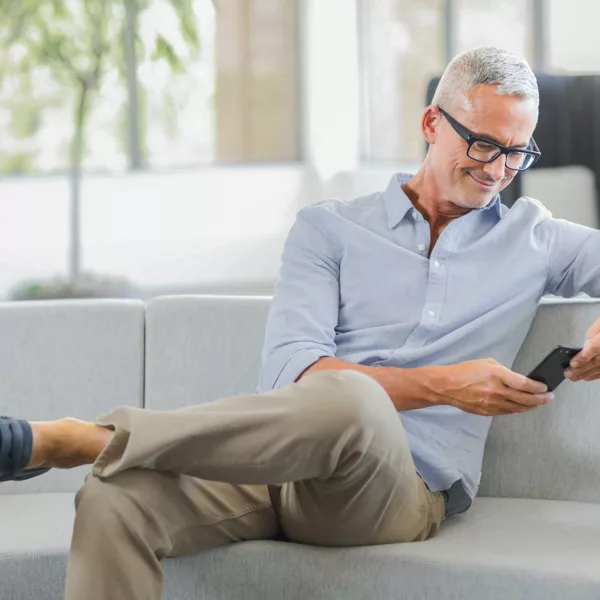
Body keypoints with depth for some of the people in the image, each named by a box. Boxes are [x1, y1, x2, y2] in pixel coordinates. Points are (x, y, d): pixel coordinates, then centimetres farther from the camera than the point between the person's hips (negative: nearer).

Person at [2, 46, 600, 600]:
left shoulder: (534, 240, 18)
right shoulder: (328, 228, 14)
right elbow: (290, 371, -2)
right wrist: (444, 385, -14)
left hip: (404, 490, -1)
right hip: (277, 472, 1)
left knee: (350, 401, -39)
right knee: (114, 498, -32)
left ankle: (73, 439, -29)